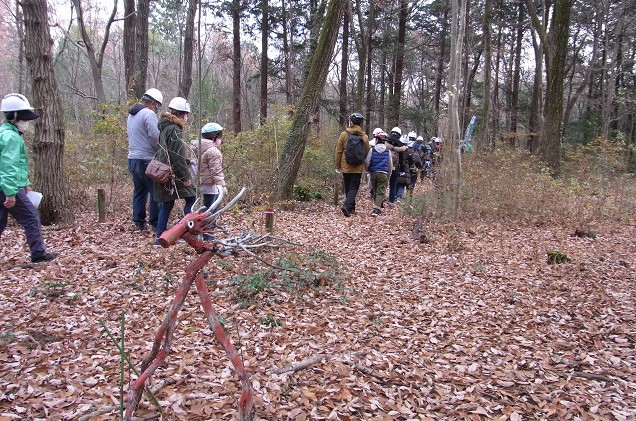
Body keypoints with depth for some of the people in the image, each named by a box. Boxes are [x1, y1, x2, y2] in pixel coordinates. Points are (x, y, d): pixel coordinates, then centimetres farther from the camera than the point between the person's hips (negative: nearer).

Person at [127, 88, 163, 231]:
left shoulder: (132, 115, 17)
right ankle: (155, 223, 0)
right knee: (156, 192, -2)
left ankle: (139, 222, 19)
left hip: (132, 159, 9)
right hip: (146, 159, -9)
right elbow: (155, 137, -18)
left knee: (139, 191, 15)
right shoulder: (149, 114, -12)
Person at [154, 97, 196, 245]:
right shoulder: (174, 130, -14)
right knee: (191, 198, -2)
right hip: (174, 174, -10)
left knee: (166, 204, 12)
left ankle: (159, 238, 13)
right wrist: (186, 176, -16)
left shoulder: (164, 127, 17)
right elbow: (177, 156, -19)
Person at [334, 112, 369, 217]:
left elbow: (338, 151, -2)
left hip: (345, 166, 0)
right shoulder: (364, 137, 0)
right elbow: (366, 153, 5)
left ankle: (351, 207, 23)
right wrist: (365, 166, 19)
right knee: (354, 188, 2)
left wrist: (337, 166, 6)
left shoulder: (344, 134, -4)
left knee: (348, 187, 14)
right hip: (358, 168, 0)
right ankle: (347, 206, -17)